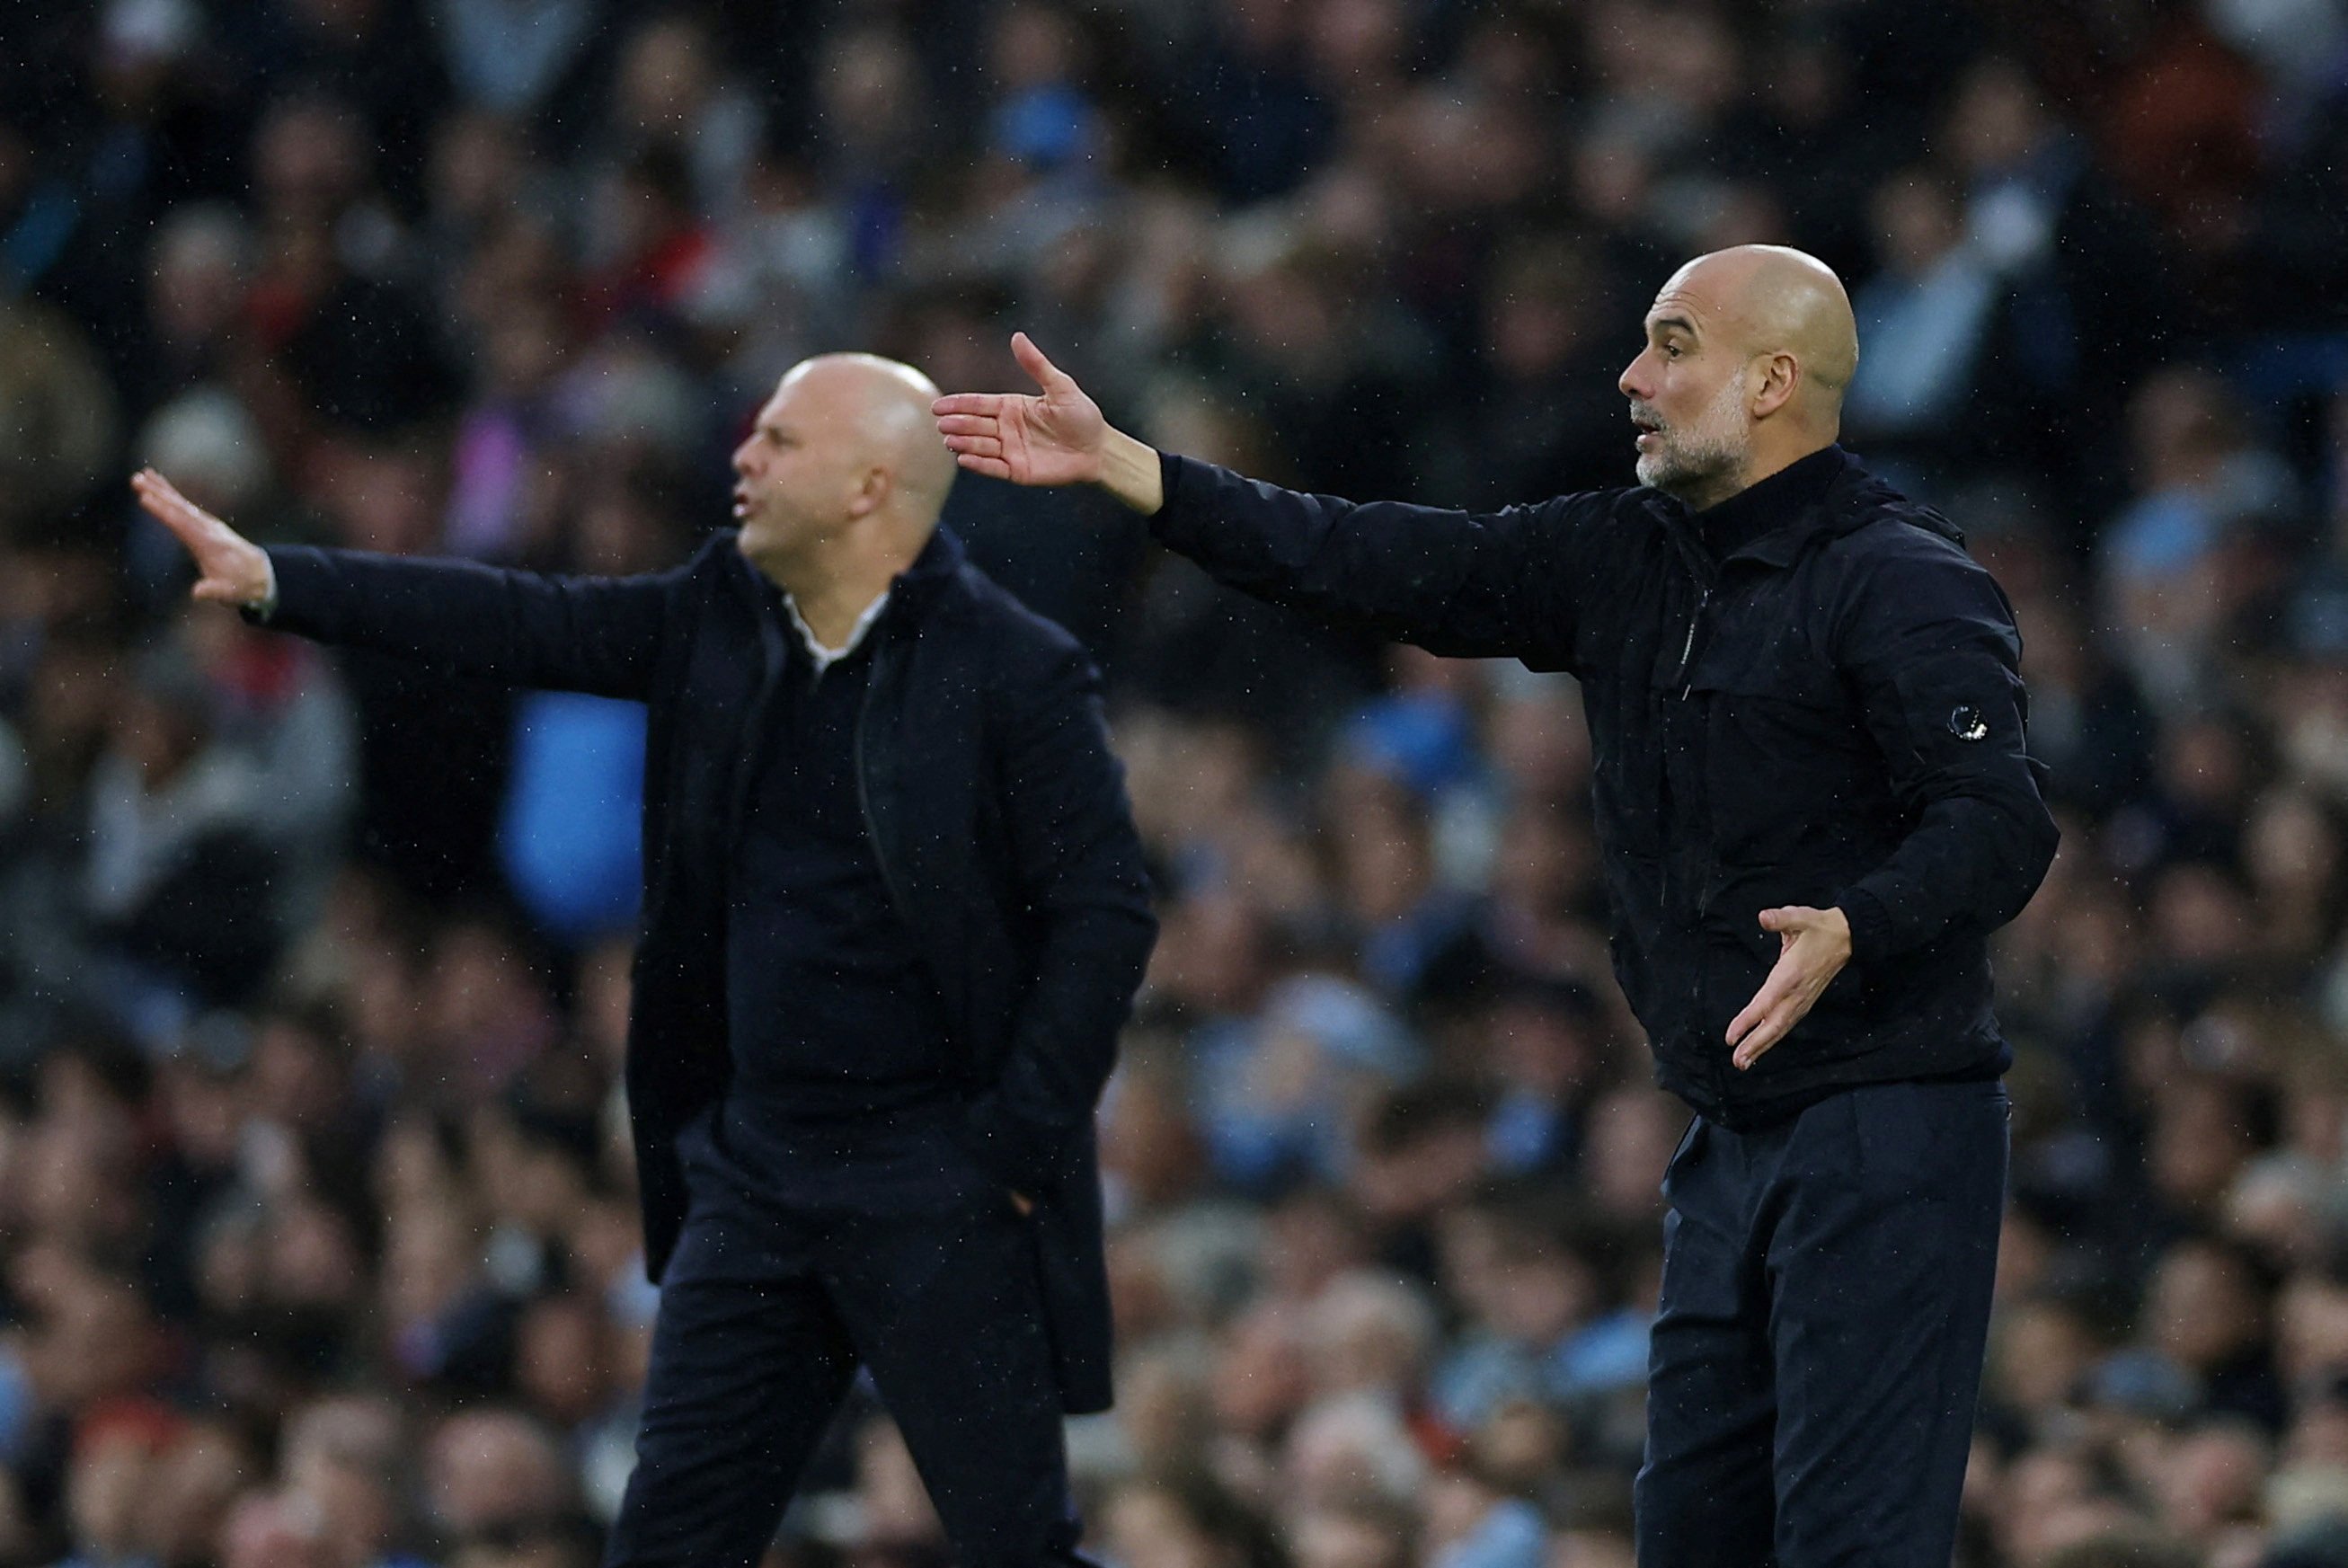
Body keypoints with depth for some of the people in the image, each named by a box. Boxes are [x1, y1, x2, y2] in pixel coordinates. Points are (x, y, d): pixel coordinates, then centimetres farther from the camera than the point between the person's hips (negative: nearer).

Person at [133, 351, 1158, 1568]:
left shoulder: (1017, 674, -12)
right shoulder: (724, 614, 7)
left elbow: (1108, 909, -13)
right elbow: (524, 626, 8)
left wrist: (1016, 1140, -15)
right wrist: (272, 580, 3)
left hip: (937, 1184, -6)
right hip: (753, 1169, 6)